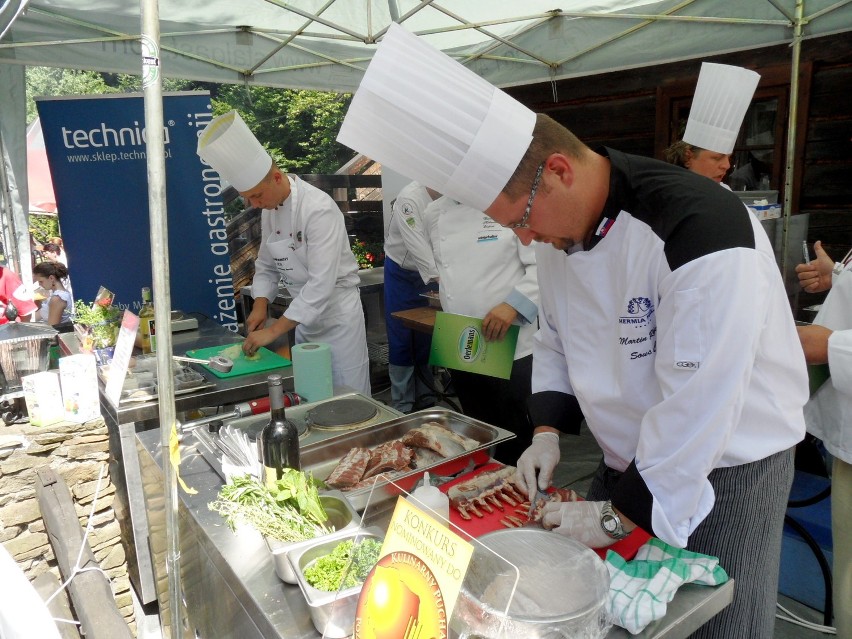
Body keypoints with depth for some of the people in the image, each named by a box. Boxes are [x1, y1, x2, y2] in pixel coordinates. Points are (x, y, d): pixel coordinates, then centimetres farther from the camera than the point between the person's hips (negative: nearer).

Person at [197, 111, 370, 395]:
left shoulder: (319, 209, -23)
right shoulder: (270, 210, 3)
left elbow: (321, 283, -28)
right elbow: (267, 265, 14)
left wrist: (274, 330, -26)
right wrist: (260, 305, -3)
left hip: (336, 311, -7)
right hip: (306, 313, 7)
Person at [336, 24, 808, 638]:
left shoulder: (700, 230, -30)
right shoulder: (561, 226, -5)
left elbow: (698, 405, -29)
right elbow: (556, 340, 8)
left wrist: (619, 516, -21)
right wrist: (549, 430, -2)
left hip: (726, 467, -6)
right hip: (631, 460, 6)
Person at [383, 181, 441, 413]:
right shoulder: (409, 198, -23)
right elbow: (417, 245, -31)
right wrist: (440, 281, -41)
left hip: (433, 275, 4)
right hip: (403, 274, -4)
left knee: (429, 340, 10)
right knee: (402, 341, 1)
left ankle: (426, 400, 25)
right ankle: (402, 407, 12)